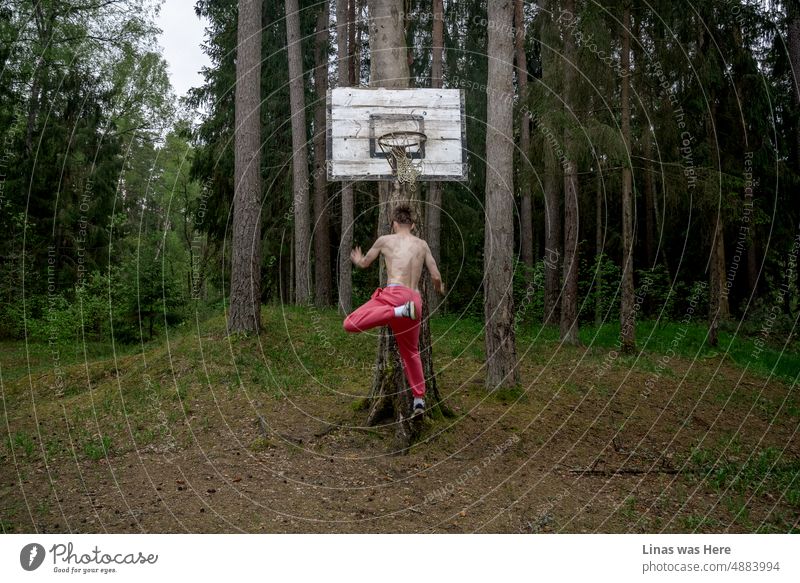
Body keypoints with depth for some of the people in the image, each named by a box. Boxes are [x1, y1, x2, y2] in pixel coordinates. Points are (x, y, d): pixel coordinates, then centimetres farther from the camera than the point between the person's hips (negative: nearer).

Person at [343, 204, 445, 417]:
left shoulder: (385, 240, 12)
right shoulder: (422, 244, 19)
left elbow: (365, 263, 26)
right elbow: (436, 277, 17)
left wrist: (357, 260, 51)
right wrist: (439, 289, 41)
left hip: (393, 294, -5)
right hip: (415, 299, 5)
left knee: (350, 323, -15)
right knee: (411, 350, 22)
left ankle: (399, 311, -31)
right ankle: (419, 398, 20)